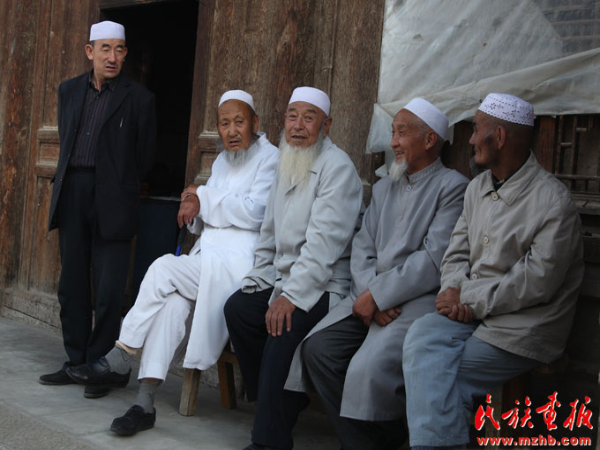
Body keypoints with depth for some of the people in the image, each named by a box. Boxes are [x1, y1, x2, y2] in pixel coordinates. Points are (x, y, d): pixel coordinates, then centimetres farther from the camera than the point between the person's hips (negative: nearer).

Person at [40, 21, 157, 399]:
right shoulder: (69, 91, 12)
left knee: (108, 291, -5)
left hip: (112, 202, -5)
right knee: (72, 285, 9)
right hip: (73, 195, 5)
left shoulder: (139, 98, -1)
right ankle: (76, 363, 19)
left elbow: (145, 155, 5)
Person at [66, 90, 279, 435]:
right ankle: (145, 403, -27)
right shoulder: (222, 161, 22)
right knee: (172, 300, -23)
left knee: (164, 269, -24)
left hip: (241, 262, -6)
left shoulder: (270, 157, -1)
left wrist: (204, 200, -6)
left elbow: (256, 212, -15)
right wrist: (194, 212, -3)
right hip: (208, 258, 6)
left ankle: (119, 362, -12)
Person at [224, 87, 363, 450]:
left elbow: (324, 242, -21)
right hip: (285, 281, 8)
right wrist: (259, 281, 7)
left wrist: (292, 296, -25)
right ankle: (275, 401, 2)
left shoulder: (337, 167, -11)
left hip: (325, 287, -8)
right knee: (238, 308, -11)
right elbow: (270, 237, 21)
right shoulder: (287, 167, 17)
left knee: (286, 326, -29)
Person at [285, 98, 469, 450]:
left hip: (422, 299, -7)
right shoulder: (385, 187, 21)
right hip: (373, 296, 7)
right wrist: (371, 294, -8)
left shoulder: (453, 188, -3)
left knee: (369, 368, -28)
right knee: (316, 348, -13)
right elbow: (362, 249, 12)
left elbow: (433, 261, -14)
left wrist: (376, 296, -14)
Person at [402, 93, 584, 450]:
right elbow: (458, 251, 13)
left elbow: (537, 282, -16)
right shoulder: (478, 187, 13)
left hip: (521, 327, -6)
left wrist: (470, 299, -13)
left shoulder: (552, 200, -12)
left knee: (429, 377, -19)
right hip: (470, 313, 6)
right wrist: (454, 290, -8)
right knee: (421, 337, -23)